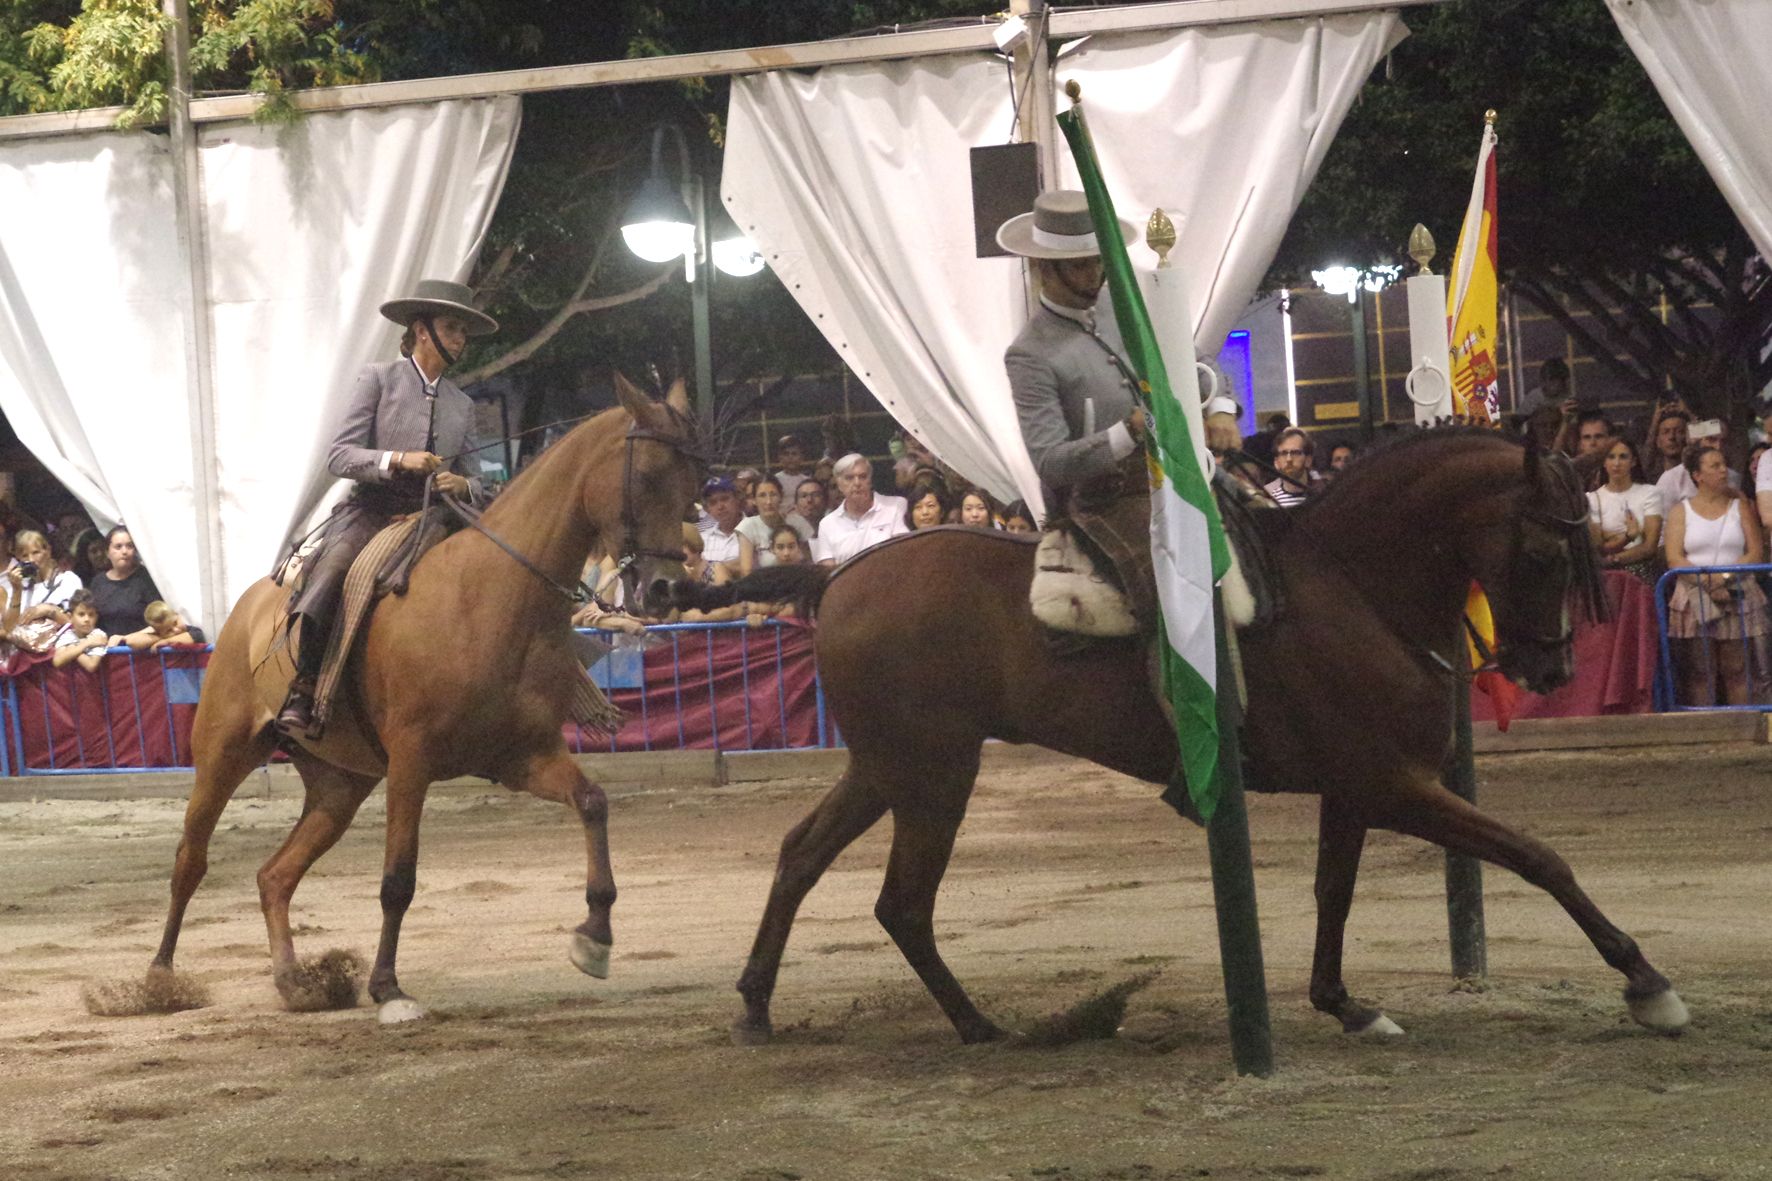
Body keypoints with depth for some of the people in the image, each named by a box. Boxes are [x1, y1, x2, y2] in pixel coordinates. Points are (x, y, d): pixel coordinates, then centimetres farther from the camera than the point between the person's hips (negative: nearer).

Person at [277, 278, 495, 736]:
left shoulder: (462, 405, 19)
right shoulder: (379, 378, 5)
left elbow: (474, 482, 18)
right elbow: (339, 456, -3)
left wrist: (462, 487, -8)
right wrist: (397, 460, -19)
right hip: (371, 513, -5)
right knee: (332, 570, -35)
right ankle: (301, 694, -33)